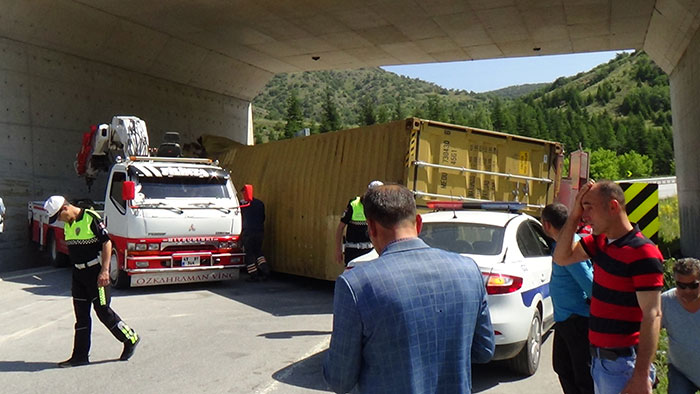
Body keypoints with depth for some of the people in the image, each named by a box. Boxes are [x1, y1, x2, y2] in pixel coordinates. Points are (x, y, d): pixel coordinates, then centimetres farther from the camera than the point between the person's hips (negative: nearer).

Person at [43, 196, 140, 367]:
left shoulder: (91, 218, -15)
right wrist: (76, 274, 18)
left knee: (103, 311, -3)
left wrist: (104, 271, -20)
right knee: (81, 315, 10)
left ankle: (131, 339, 13)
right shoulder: (67, 225, 10)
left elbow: (107, 243, -16)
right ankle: (80, 355, 17)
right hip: (78, 273, 8)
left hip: (96, 272, -8)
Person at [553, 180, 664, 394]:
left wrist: (641, 376, -24)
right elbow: (562, 257, 14)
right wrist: (574, 215, 2)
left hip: (623, 363, -8)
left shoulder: (642, 253, -19)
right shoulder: (600, 242, 6)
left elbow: (652, 316, -21)